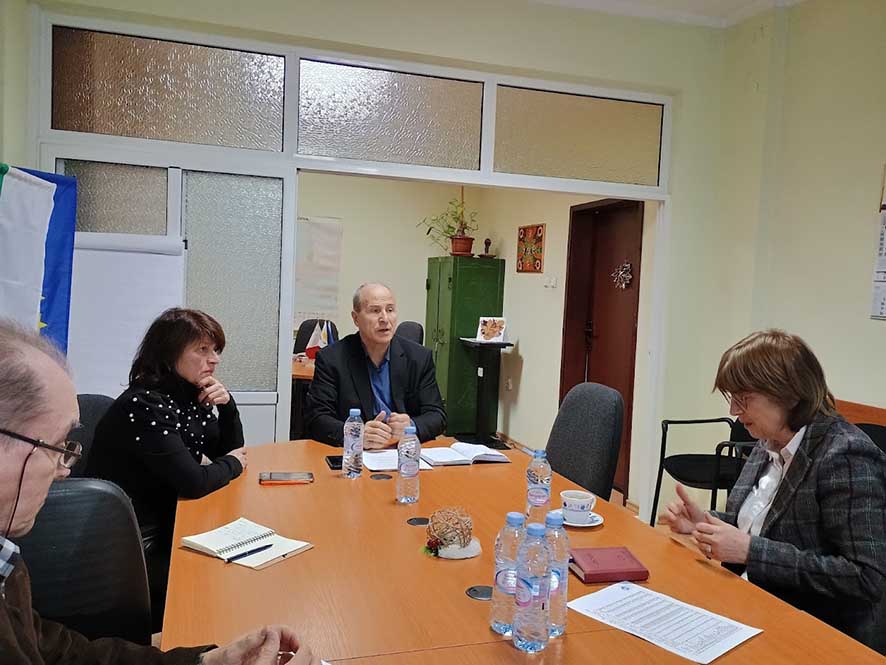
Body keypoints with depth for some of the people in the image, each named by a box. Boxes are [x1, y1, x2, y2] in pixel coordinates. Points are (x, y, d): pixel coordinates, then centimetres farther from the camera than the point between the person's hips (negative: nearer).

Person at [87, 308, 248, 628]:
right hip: (131, 545, -8)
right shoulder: (143, 404, -24)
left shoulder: (189, 394, 2)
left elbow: (230, 448, 10)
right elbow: (194, 483, -28)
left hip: (167, 524, 8)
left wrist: (227, 404, -7)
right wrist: (233, 464, -9)